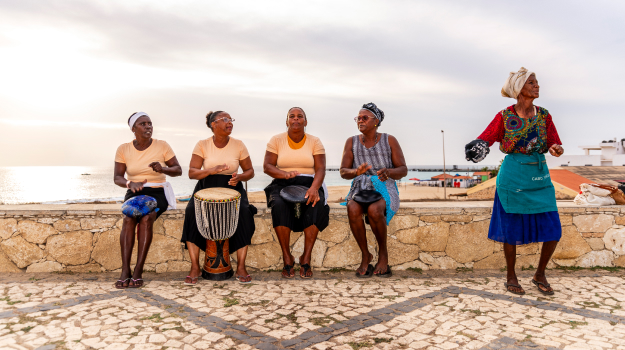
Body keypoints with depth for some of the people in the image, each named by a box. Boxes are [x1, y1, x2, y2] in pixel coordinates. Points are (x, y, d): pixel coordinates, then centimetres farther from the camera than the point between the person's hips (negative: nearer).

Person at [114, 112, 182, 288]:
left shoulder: (162, 146, -2)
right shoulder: (123, 149, 3)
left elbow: (178, 170, 1)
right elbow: (117, 177, 2)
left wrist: (163, 169, -21)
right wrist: (130, 183, -21)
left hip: (158, 192, -1)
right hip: (134, 193, 2)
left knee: (146, 218, -32)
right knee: (129, 218, -30)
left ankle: (138, 272, -28)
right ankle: (125, 271, -28)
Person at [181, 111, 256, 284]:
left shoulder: (238, 145, 2)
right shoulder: (202, 145, 0)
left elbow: (250, 171, 7)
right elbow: (192, 172, -7)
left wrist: (239, 177, -16)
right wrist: (211, 170, -26)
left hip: (232, 188, 0)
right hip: (206, 187, 0)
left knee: (244, 212, -30)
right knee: (192, 212, -29)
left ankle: (241, 267, -18)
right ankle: (195, 268, -17)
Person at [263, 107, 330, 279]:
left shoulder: (314, 141, 7)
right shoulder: (277, 140, 7)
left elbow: (320, 169, -3)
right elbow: (267, 166, -1)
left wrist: (314, 187, -24)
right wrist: (285, 174, -22)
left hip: (308, 183, 0)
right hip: (282, 184, 0)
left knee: (317, 204, -33)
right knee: (279, 205, -34)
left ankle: (306, 258, -23)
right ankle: (287, 258, -21)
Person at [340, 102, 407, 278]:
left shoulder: (389, 140, 3)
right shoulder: (352, 142, 8)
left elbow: (403, 170, 0)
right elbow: (343, 172, 2)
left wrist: (388, 172, -22)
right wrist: (356, 171, -21)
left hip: (385, 190, -2)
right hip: (360, 189, 2)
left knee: (374, 210, -36)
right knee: (353, 210, -33)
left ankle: (383, 253, -11)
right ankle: (365, 256, -16)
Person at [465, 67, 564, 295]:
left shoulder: (543, 115, 7)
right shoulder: (504, 117, -3)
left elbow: (554, 144, 5)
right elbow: (484, 139, -5)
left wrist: (556, 149, -18)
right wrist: (476, 149, -27)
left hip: (540, 178, 4)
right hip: (513, 179, -4)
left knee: (553, 231, 1)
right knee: (512, 230, 3)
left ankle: (540, 275, 24)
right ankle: (511, 278, 22)